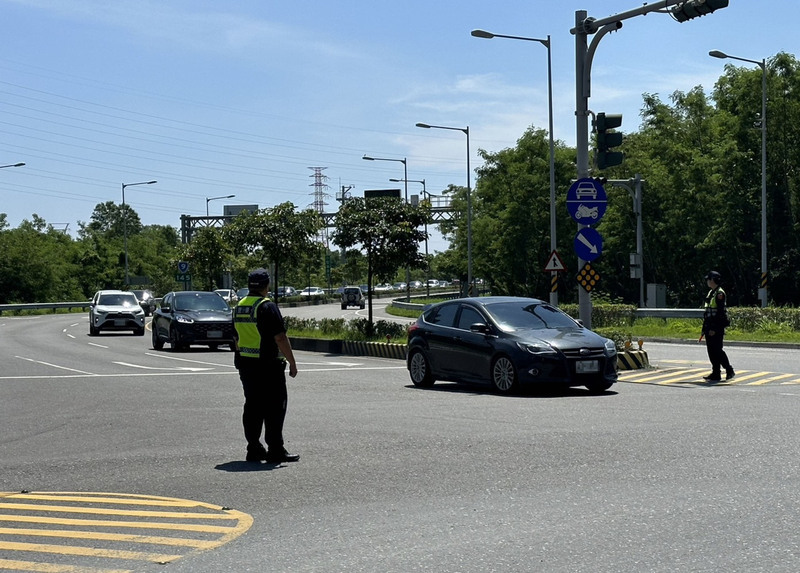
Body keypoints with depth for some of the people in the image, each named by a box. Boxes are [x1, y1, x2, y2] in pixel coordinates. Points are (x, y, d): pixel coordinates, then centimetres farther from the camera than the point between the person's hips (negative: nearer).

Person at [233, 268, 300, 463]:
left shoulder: (239, 307, 12)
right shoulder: (267, 306, -13)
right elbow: (280, 338, -16)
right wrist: (292, 362, -10)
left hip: (245, 365, 8)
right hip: (269, 366, -8)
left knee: (252, 407, 11)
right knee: (275, 407, -3)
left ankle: (254, 449, 13)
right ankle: (275, 451, -4)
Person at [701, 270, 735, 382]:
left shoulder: (719, 293, -13)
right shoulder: (710, 293, 17)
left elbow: (720, 312, -19)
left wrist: (714, 328, -23)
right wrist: (705, 327, 19)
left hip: (717, 327, -9)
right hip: (709, 327, 9)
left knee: (717, 351, -7)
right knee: (711, 351, 8)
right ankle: (716, 373, 12)